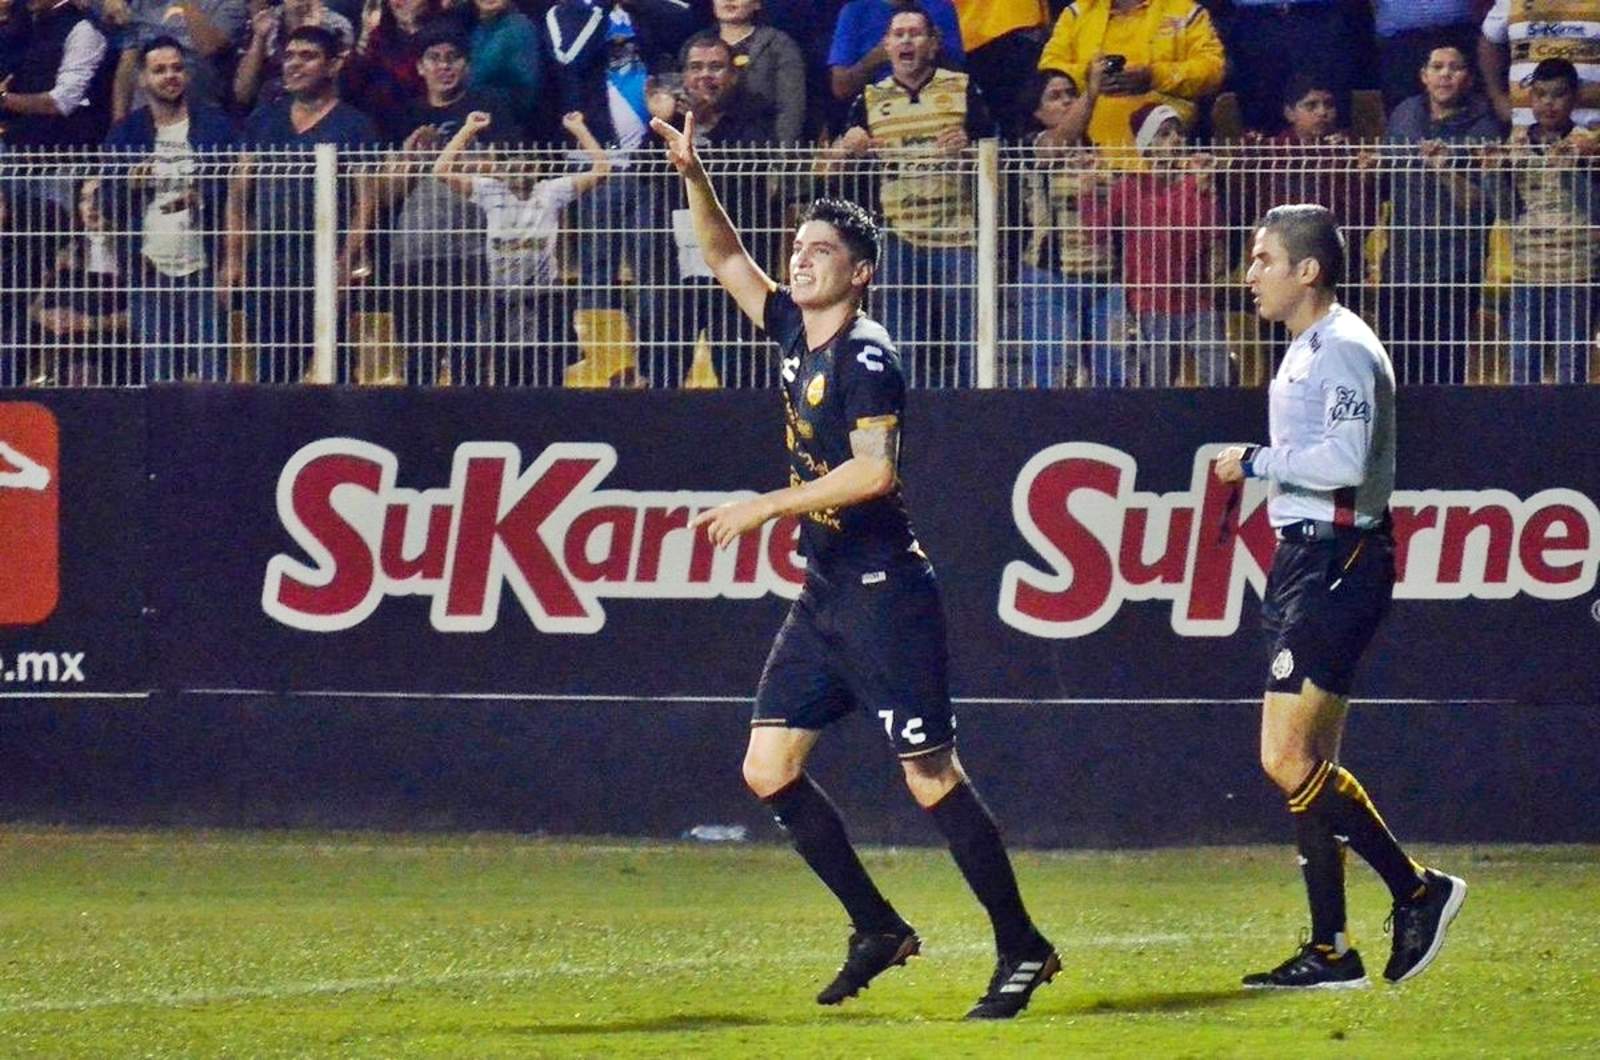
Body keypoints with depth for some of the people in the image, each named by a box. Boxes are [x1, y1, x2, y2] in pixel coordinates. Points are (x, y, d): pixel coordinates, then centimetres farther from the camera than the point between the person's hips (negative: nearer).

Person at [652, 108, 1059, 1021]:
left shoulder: (865, 355, -14)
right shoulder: (797, 335, 10)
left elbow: (874, 469, -24)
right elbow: (728, 260, 23)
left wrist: (767, 507, -20)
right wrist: (692, 175, 11)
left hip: (884, 592, -9)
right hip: (825, 594, 9)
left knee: (933, 777, -7)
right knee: (768, 769, 5)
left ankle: (1022, 949, 1)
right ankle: (878, 929, 13)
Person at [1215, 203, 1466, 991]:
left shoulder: (1344, 350, -14)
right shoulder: (1307, 351, 17)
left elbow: (1345, 460, -25)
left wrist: (1255, 462, -16)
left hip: (1337, 562, -11)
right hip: (1303, 561, 11)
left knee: (1287, 761, -13)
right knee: (1305, 766, 9)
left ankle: (1417, 891, -4)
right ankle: (1330, 951, 11)